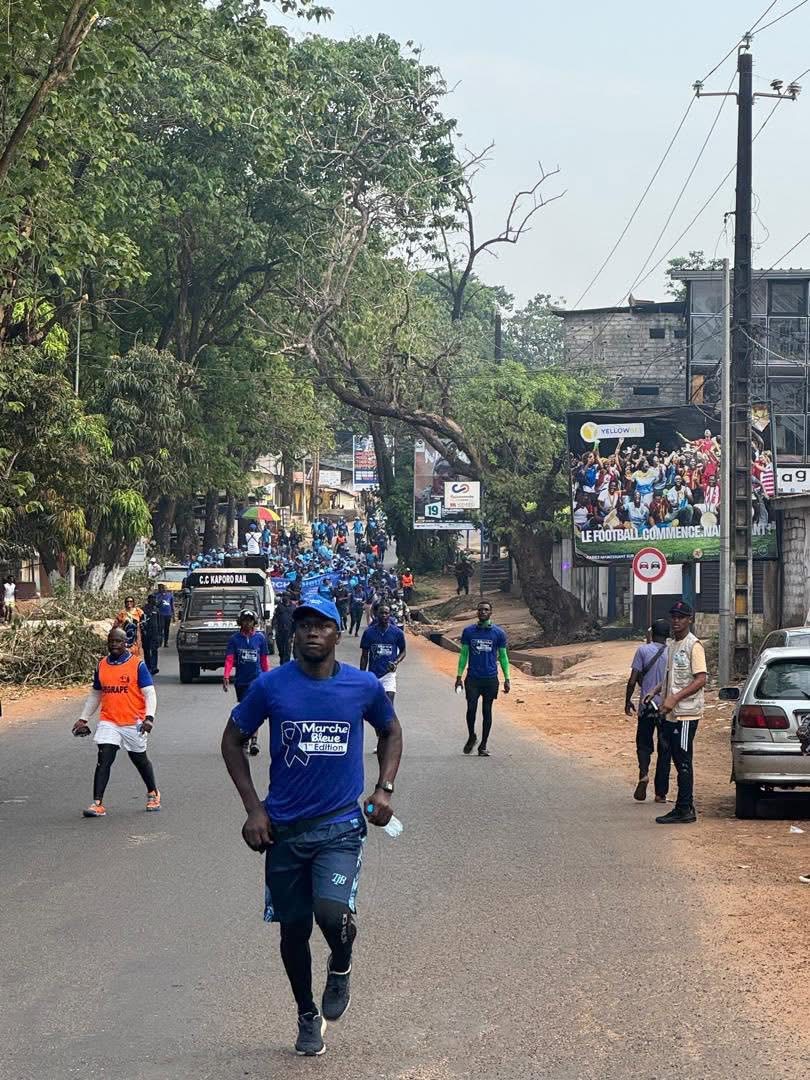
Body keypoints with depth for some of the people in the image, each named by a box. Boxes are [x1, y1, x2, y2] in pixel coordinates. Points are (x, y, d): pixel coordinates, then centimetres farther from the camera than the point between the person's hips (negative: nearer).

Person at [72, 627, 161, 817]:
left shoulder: (137, 665, -6)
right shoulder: (102, 666, 7)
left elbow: (149, 693, -8)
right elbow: (95, 695, 19)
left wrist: (149, 717, -21)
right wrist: (83, 719, 16)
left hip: (133, 723, -2)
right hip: (108, 722, 2)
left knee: (139, 759, 13)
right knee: (104, 759, -12)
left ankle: (153, 794, 36)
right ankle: (98, 804, -15)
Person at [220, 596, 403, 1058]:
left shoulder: (364, 685, -3)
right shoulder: (272, 686, -6)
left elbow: (391, 730, 16)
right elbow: (233, 740, 6)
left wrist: (384, 789, 3)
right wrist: (253, 808, -1)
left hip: (340, 825, -1)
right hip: (284, 828, 1)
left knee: (333, 911, -22)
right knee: (294, 927, 8)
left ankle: (341, 967, 13)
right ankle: (308, 1017, 30)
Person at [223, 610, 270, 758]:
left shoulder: (260, 638, 3)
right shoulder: (234, 639, 2)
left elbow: (264, 659, 10)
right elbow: (229, 658, -5)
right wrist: (226, 676, -17)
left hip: (256, 679, -2)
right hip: (240, 680, 2)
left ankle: (254, 740, -18)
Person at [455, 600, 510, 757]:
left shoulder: (499, 633, 2)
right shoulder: (468, 631, 4)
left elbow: (503, 656, 8)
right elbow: (464, 654, 9)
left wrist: (507, 679, 3)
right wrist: (459, 676, 4)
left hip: (490, 679, 0)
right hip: (473, 678, 0)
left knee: (487, 711, 3)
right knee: (471, 709, -8)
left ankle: (483, 745, 11)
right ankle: (471, 737, 16)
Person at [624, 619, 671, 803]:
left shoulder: (642, 650, -5)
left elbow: (633, 680, -6)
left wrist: (628, 701, 4)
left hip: (646, 707, -1)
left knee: (644, 744, 12)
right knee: (664, 749, 7)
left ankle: (644, 773, -17)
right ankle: (661, 793, 7)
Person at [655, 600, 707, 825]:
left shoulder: (693, 645, -11)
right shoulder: (672, 645, 17)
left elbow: (701, 680, -19)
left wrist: (674, 698, -24)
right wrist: (664, 701, 18)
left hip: (686, 714, -9)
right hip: (671, 714, 9)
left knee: (683, 762, -7)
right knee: (678, 761, 11)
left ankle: (685, 809, -5)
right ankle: (685, 808, 16)